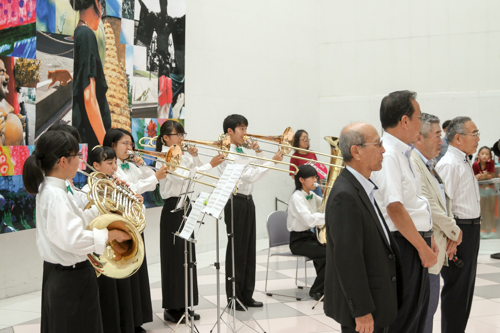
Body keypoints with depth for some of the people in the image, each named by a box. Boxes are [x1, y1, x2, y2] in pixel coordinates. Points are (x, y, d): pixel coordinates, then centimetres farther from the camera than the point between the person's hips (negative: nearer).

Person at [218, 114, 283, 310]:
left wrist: (258, 153, 5)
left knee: (249, 250, 11)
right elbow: (250, 176, -22)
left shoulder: (241, 152, 15)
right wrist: (273, 161, -21)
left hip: (247, 201, 9)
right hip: (236, 202, -9)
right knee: (236, 250, -1)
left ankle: (246, 295, 20)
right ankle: (233, 298, 8)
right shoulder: (227, 154, -14)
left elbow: (258, 170, 19)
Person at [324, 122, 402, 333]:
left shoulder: (365, 187, 9)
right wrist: (362, 311, -21)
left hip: (378, 299, 9)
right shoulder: (345, 196, -22)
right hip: (363, 304, -9)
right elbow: (348, 258, -24)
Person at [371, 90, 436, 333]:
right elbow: (394, 208, -24)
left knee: (418, 311, 18)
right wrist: (423, 247, -18)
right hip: (404, 245, -10)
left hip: (415, 242, 10)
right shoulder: (387, 155, -19)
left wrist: (425, 241, 16)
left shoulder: (402, 154, 13)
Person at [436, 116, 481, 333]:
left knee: (466, 287, 17)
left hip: (471, 229, 10)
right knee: (456, 288, -2)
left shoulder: (465, 162, 14)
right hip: (459, 230, -10)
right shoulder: (449, 164, -18)